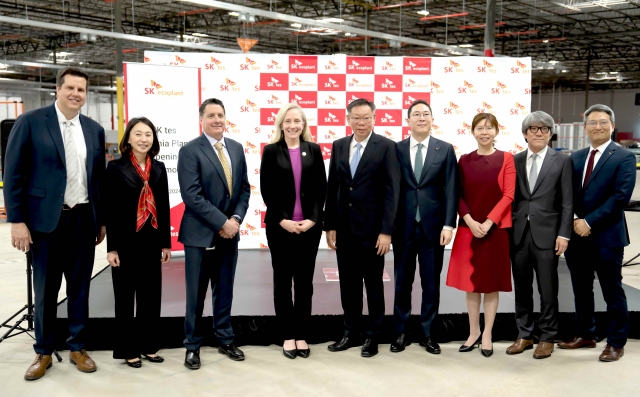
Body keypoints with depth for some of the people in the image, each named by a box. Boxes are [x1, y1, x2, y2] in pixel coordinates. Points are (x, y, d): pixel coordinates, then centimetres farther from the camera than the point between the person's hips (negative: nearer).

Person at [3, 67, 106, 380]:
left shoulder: (94, 129, 8)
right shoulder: (30, 121, -5)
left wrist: (102, 220, 12)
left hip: (83, 219, 4)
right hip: (46, 219, -3)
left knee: (80, 287, 11)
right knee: (45, 290, 7)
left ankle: (77, 347, 25)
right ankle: (43, 352, 23)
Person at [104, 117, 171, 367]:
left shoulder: (159, 168, 8)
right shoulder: (116, 167, -5)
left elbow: (164, 207, 10)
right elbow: (110, 209, -7)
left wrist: (166, 242, 8)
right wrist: (112, 247, -11)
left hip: (152, 241, 4)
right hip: (126, 241, -4)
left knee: (151, 295, 10)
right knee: (125, 297, 6)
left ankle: (148, 345, 24)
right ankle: (128, 349, 17)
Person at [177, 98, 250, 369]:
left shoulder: (236, 148, 8)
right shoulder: (190, 151, -9)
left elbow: (244, 188, 9)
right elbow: (192, 196, -17)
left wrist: (236, 219, -7)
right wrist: (221, 222, -18)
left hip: (229, 232, 5)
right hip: (200, 234, -5)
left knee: (225, 291, 15)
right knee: (196, 293, 6)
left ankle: (225, 339, 28)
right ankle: (193, 345, 19)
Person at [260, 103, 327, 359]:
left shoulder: (313, 150, 6)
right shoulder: (271, 151, 1)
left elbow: (321, 188, 3)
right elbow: (266, 190, -3)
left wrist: (312, 219, -9)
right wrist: (282, 220, -12)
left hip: (309, 225, 1)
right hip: (279, 225, -1)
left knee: (304, 281, 7)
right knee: (282, 280, 6)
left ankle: (302, 335, 17)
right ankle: (288, 336, 16)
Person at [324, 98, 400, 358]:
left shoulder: (386, 146, -5)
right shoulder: (339, 146, 8)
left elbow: (392, 190, -10)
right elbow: (332, 188, 9)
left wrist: (386, 231, -15)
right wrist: (330, 225, 4)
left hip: (372, 228, -4)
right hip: (344, 228, 4)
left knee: (373, 285, 8)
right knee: (348, 284, 12)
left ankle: (373, 335, 21)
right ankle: (350, 333, 24)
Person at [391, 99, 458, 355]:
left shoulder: (445, 150, 4)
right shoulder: (396, 149, 3)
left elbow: (451, 190, -1)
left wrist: (448, 224, -9)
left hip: (433, 225, 0)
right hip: (403, 226, 0)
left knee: (431, 282, 7)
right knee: (402, 282, 8)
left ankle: (427, 333, 19)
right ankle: (401, 332, 19)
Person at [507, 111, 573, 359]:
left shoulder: (562, 161, 2)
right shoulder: (515, 161, 8)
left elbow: (567, 202, -1)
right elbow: (510, 198, 7)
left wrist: (564, 234, -8)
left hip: (546, 234, -2)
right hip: (518, 233, 3)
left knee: (548, 290, 5)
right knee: (522, 289, 10)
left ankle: (547, 338, 17)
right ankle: (524, 335, 22)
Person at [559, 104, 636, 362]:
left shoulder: (624, 157, -5)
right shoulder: (575, 158, 13)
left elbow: (621, 196, -15)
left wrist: (589, 222, -18)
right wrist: (574, 221, -8)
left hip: (606, 235, -5)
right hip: (577, 234, 6)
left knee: (612, 292, 4)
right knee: (581, 289, 14)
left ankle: (616, 343, 16)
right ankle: (585, 335, 29)